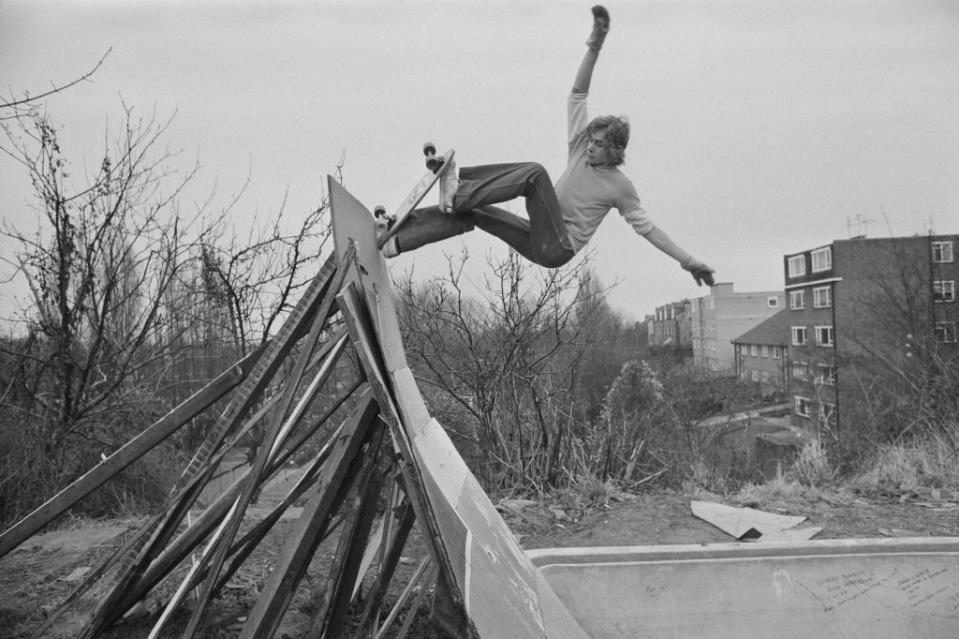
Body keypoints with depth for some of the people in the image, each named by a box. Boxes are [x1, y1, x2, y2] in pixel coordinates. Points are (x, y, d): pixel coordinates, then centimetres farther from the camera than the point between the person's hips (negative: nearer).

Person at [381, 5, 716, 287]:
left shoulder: (620, 186, -2)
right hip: (540, 240, 6)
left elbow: (647, 227, 4)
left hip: (559, 247, -6)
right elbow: (577, 95, 2)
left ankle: (459, 191, -34)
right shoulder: (581, 149, 9)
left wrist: (689, 261, 2)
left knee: (536, 172, -27)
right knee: (474, 213, -11)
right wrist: (594, 47, -9)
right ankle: (395, 238, -15)